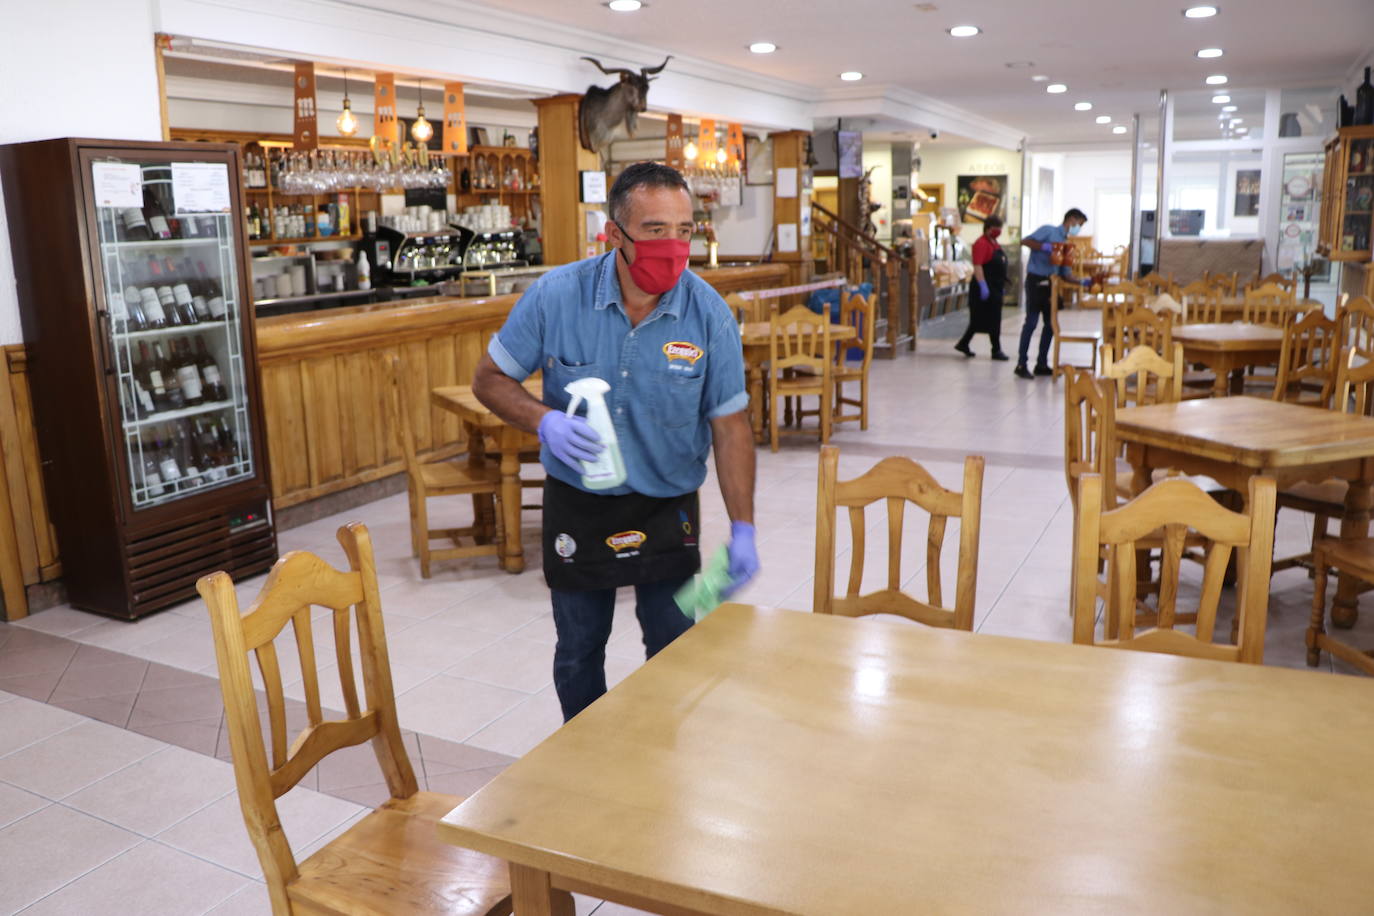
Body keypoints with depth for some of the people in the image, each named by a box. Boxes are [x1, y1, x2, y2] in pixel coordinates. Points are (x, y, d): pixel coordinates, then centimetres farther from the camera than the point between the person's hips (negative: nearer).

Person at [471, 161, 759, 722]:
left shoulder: (709, 314, -14)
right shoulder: (555, 296, -15)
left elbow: (730, 426, -9)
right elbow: (490, 379, -5)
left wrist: (742, 529, -13)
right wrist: (545, 421, -25)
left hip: (668, 507, 0)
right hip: (576, 506, 1)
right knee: (578, 653, 16)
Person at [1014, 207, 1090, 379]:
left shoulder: (1065, 243, 20)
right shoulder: (1048, 231, -2)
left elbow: (1065, 271, 18)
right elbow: (1025, 241, -14)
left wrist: (1080, 282, 4)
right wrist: (1045, 247, -25)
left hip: (1050, 283, 8)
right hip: (1036, 280, -8)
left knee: (1051, 323, 8)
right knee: (1032, 321, -9)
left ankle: (1042, 364, 16)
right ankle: (1021, 364, -5)